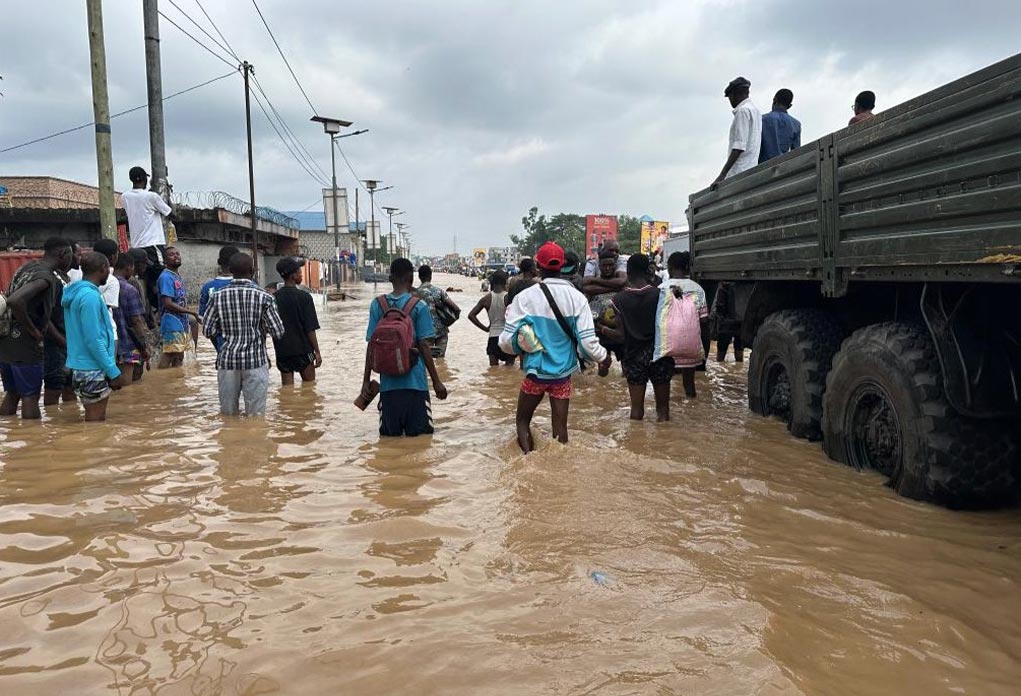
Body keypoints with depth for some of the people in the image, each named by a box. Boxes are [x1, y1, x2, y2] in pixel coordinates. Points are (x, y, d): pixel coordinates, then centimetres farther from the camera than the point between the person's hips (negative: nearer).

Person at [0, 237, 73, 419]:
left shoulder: (28, 267, 10)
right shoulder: (45, 278, -18)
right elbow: (15, 301, -33)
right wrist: (33, 330, -20)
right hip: (24, 346, -9)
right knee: (31, 397, 1)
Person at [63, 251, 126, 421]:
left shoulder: (76, 292, 12)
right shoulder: (90, 296, -17)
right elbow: (94, 341, -20)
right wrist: (114, 372, -16)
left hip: (81, 368, 9)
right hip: (93, 370, -9)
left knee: (94, 419, 17)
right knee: (96, 421, -2)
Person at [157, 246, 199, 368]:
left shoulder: (178, 277, 16)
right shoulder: (166, 277, -12)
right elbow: (168, 304, -20)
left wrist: (189, 319, 14)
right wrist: (191, 312, -18)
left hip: (183, 324, 9)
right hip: (172, 325, -9)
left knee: (179, 356, 13)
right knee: (169, 356, -10)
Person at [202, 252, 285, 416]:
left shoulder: (218, 297, 0)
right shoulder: (263, 297, -5)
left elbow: (207, 331, 2)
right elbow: (278, 332, -7)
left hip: (227, 360, 2)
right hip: (255, 361, -2)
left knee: (228, 413, 13)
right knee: (256, 414, 3)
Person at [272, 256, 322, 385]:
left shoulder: (274, 298, 0)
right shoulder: (304, 297, -11)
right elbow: (310, 329, -11)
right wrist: (317, 352, -4)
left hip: (282, 351, 4)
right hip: (303, 350, -3)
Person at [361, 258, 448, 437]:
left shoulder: (377, 305, 3)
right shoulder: (418, 306, -5)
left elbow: (371, 345, 3)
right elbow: (424, 347, -6)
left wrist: (366, 380, 9)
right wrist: (436, 382, 0)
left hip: (388, 381, 3)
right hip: (415, 381, -2)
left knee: (389, 434, 9)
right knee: (420, 433, 6)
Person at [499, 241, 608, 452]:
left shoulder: (525, 297, -12)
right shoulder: (576, 298, -7)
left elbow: (507, 342, -12)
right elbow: (587, 342, -9)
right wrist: (602, 356, 10)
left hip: (536, 372, -1)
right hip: (563, 372, 2)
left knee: (522, 421, 17)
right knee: (560, 427, 11)